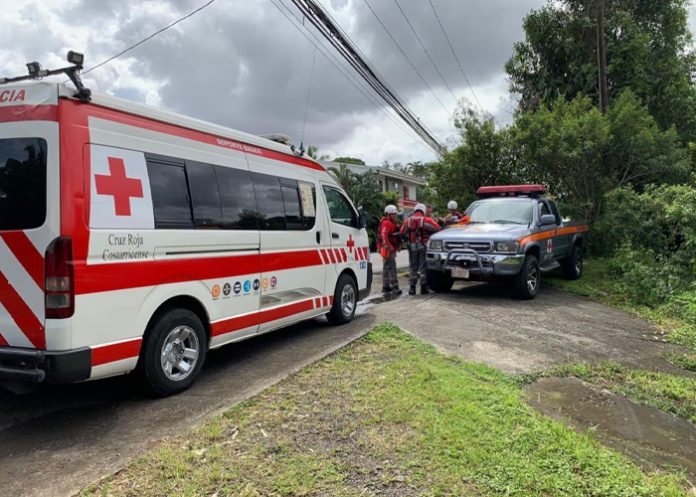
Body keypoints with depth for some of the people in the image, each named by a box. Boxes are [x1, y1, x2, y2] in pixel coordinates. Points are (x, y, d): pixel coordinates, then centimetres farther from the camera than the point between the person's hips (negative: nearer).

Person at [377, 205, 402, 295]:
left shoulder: (392, 223, 20)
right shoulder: (386, 223, -14)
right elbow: (383, 236, -26)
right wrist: (389, 246, -34)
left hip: (391, 249, 11)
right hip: (388, 250, -11)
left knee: (386, 268, 16)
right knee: (391, 268, -15)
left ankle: (386, 287, 25)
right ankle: (394, 287, -18)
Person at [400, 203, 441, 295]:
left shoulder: (408, 220, 5)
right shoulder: (426, 220, -5)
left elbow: (402, 233, 10)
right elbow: (437, 228, -10)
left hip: (412, 247, 3)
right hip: (423, 246, -2)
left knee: (413, 267, 10)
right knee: (423, 267, 4)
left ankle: (412, 287, 8)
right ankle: (423, 287, 4)